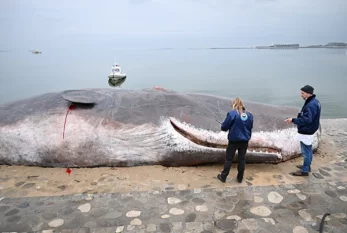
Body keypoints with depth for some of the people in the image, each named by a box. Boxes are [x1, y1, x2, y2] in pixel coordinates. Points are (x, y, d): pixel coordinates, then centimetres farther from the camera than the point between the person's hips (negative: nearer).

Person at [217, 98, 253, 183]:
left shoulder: (232, 113, -13)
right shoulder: (249, 115, 3)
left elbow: (224, 127, -11)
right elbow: (250, 128, 13)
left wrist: (222, 126, 11)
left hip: (234, 140, -4)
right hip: (245, 141, 4)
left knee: (229, 159, 7)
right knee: (242, 159, 13)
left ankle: (223, 177, 16)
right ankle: (240, 178, 22)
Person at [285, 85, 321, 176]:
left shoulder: (311, 105, -26)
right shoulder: (314, 101, 8)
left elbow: (306, 120, -29)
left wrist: (293, 120, -24)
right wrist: (295, 119, 8)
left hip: (306, 132, -11)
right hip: (309, 131, 11)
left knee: (305, 151, 0)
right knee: (308, 150, 21)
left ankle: (305, 171, 10)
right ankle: (307, 166, 36)